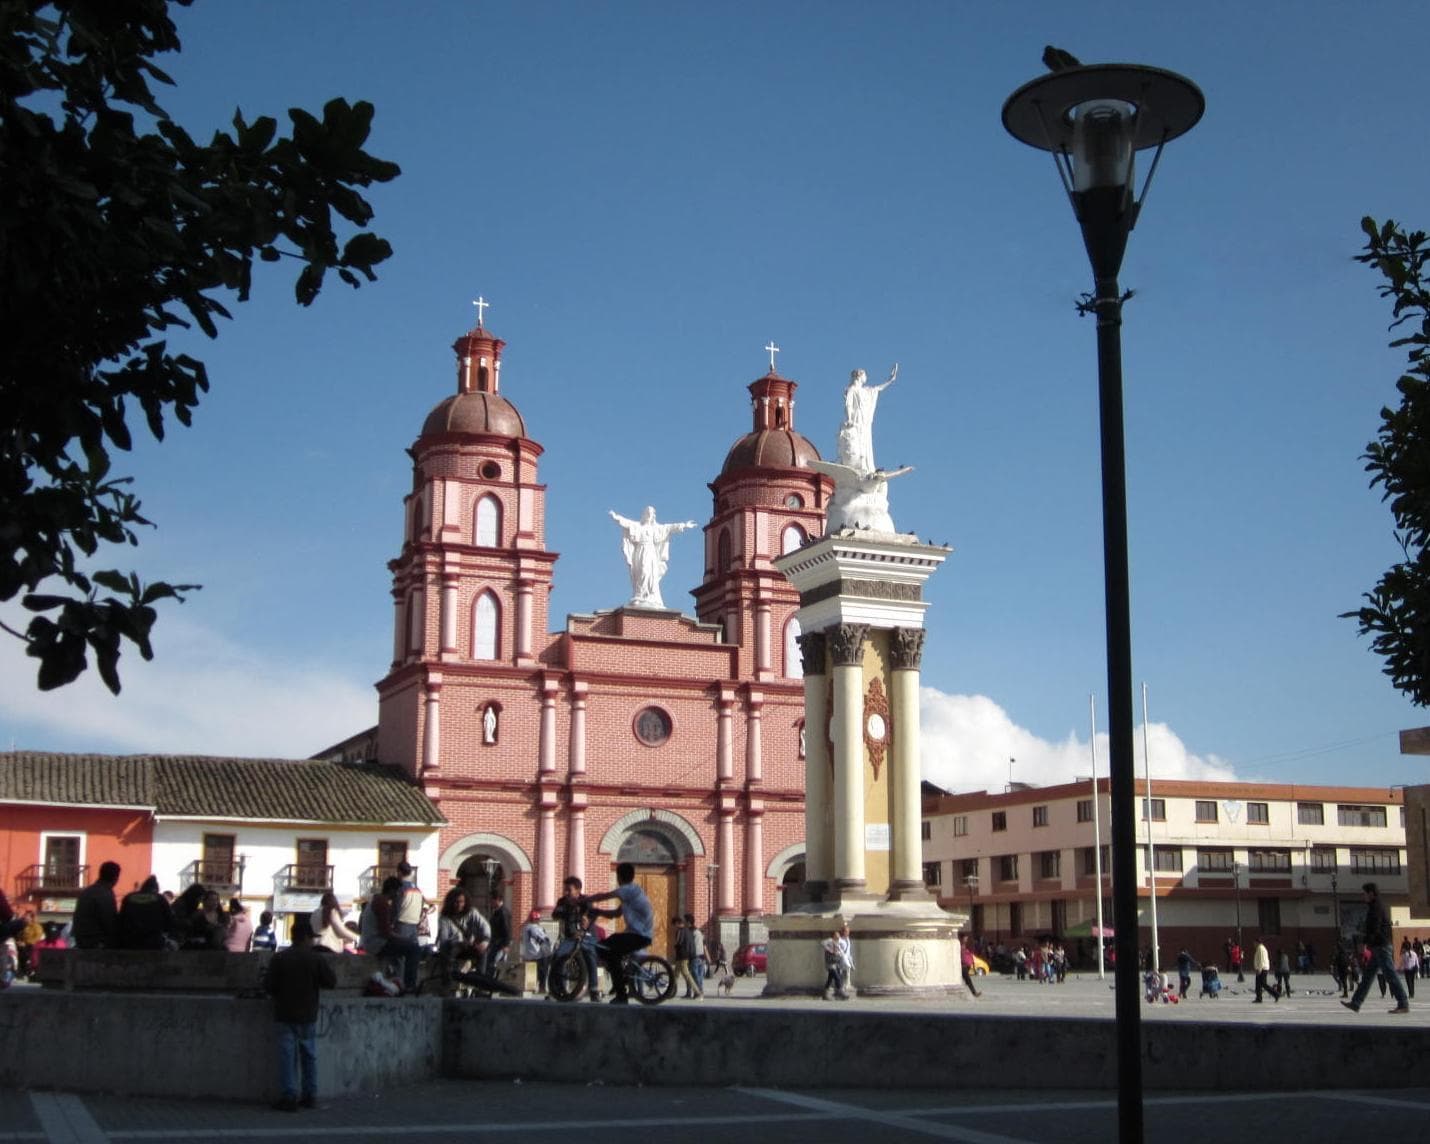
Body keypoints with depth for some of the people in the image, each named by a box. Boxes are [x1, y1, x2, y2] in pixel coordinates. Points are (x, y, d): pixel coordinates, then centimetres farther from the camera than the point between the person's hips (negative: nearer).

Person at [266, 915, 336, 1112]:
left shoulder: (278, 959, -5)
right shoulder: (318, 959, -6)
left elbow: (270, 987, -4)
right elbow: (332, 983, -3)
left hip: (285, 1014, -1)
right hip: (308, 1015, 1)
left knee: (287, 1055, 2)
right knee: (309, 1055, 13)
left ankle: (290, 1096, -1)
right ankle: (310, 1095, 17)